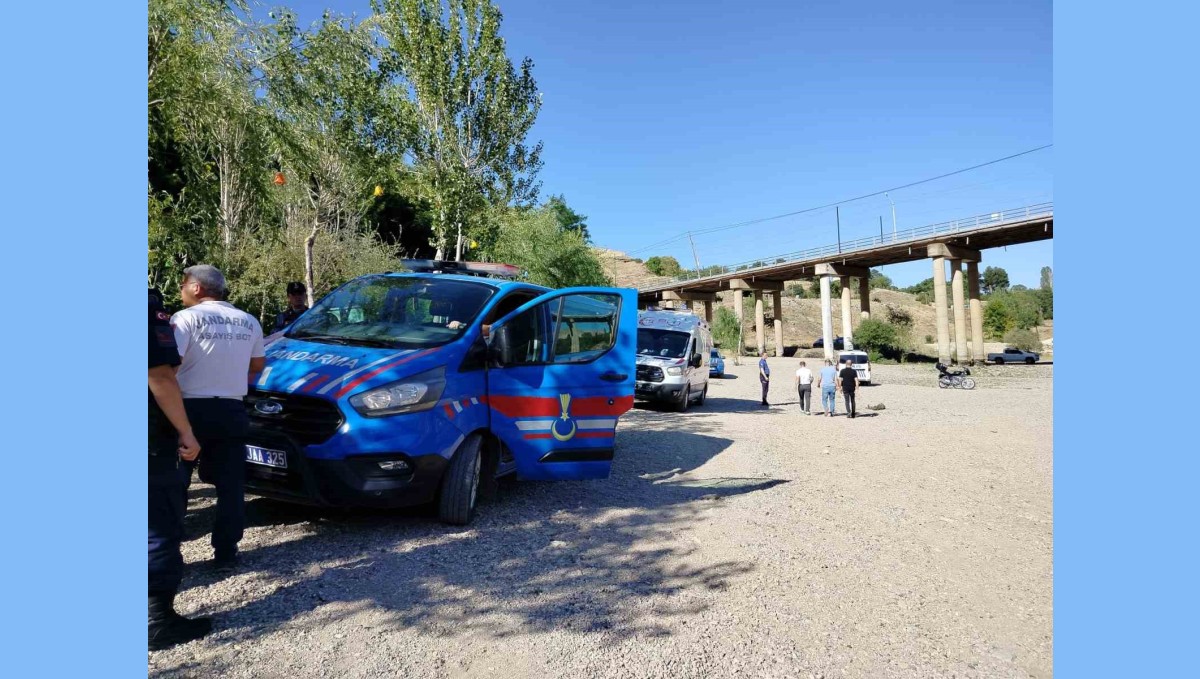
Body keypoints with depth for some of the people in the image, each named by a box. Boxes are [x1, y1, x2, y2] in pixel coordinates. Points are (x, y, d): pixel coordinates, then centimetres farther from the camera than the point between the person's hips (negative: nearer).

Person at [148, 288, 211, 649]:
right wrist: (186, 432, -13)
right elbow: (160, 378, -20)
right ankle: (160, 618, 8)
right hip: (151, 438, -8)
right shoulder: (150, 306, -16)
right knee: (162, 526, 1)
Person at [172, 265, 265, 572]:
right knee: (230, 485, 9)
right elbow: (257, 365, 20)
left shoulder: (187, 318, -10)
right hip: (232, 412, 5)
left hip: (191, 410, -4)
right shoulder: (249, 322, 10)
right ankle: (226, 553, 13)